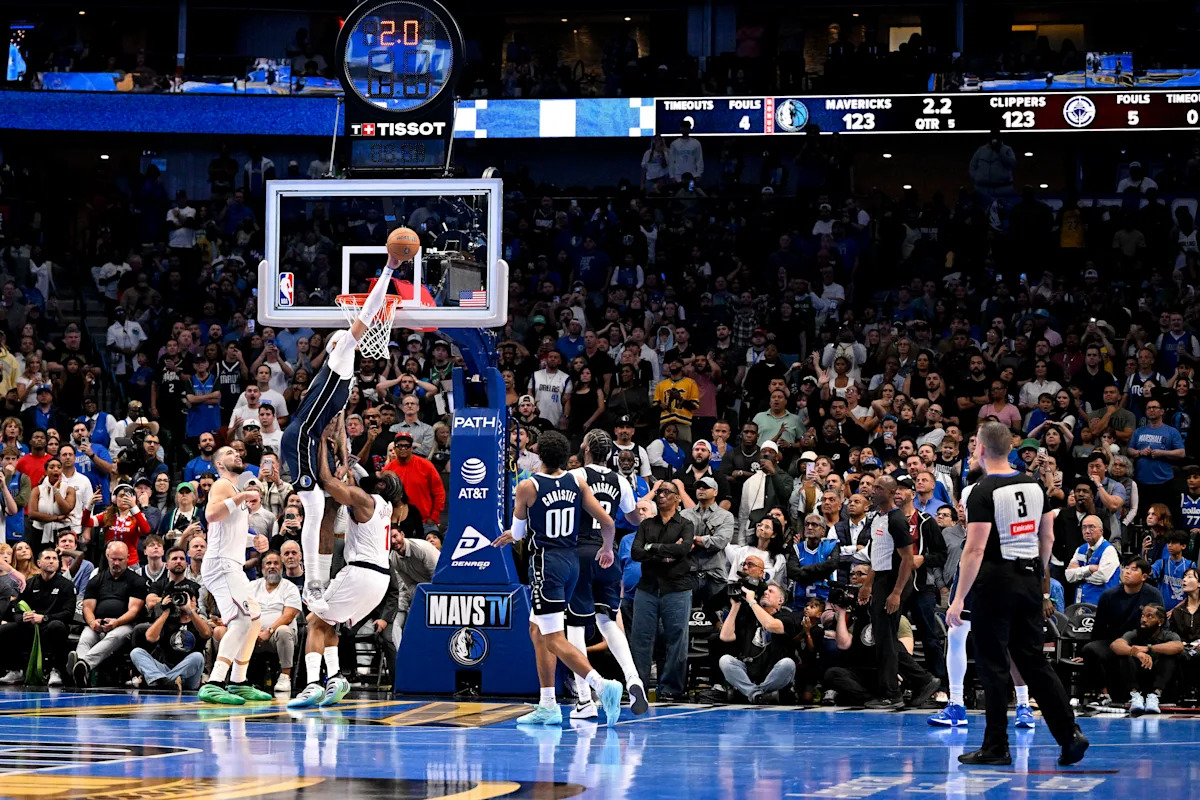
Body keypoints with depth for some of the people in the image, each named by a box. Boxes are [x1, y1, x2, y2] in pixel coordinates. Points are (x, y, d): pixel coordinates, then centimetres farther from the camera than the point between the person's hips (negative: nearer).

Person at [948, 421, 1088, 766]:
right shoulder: (1033, 485, 7)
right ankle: (1069, 733, 0)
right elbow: (1047, 537, 15)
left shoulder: (983, 492, -14)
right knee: (1034, 661, 11)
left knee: (992, 666, 2)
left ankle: (996, 747, 5)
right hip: (1030, 579, 6)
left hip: (996, 582, -6)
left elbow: (975, 549, -20)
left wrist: (959, 599, -18)